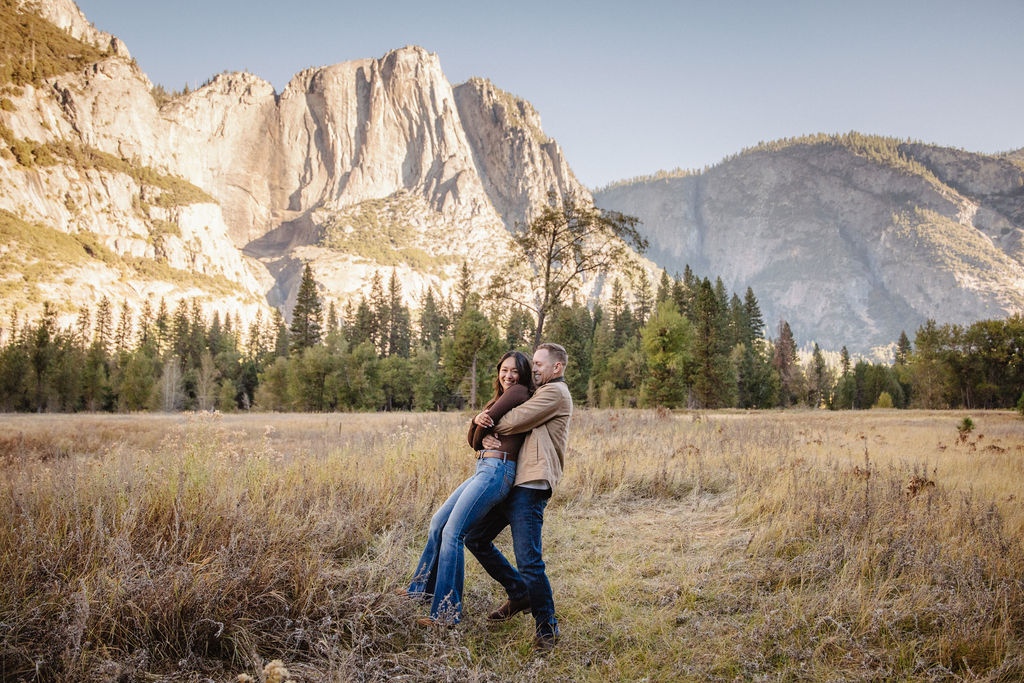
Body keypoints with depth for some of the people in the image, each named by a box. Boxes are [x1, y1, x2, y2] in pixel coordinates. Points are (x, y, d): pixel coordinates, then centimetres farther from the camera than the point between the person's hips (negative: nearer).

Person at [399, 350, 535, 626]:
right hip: (484, 469, 10)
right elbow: (472, 439, 15)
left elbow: (482, 430, -9)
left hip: (497, 470, -10)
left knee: (452, 533, -13)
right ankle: (422, 588, 31)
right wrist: (478, 418, -6)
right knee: (438, 523, 15)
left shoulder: (519, 392, -6)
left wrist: (479, 443, 11)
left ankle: (446, 612, -7)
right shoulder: (498, 399, 22)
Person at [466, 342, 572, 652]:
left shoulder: (556, 392, -4)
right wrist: (486, 431, -9)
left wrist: (488, 424, 5)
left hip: (531, 487, -10)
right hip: (510, 483, 10)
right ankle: (520, 594, 26)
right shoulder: (537, 394, 26)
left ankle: (547, 627, 5)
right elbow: (501, 423, 16)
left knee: (528, 561, -12)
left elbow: (515, 420, -15)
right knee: (475, 538, 13)